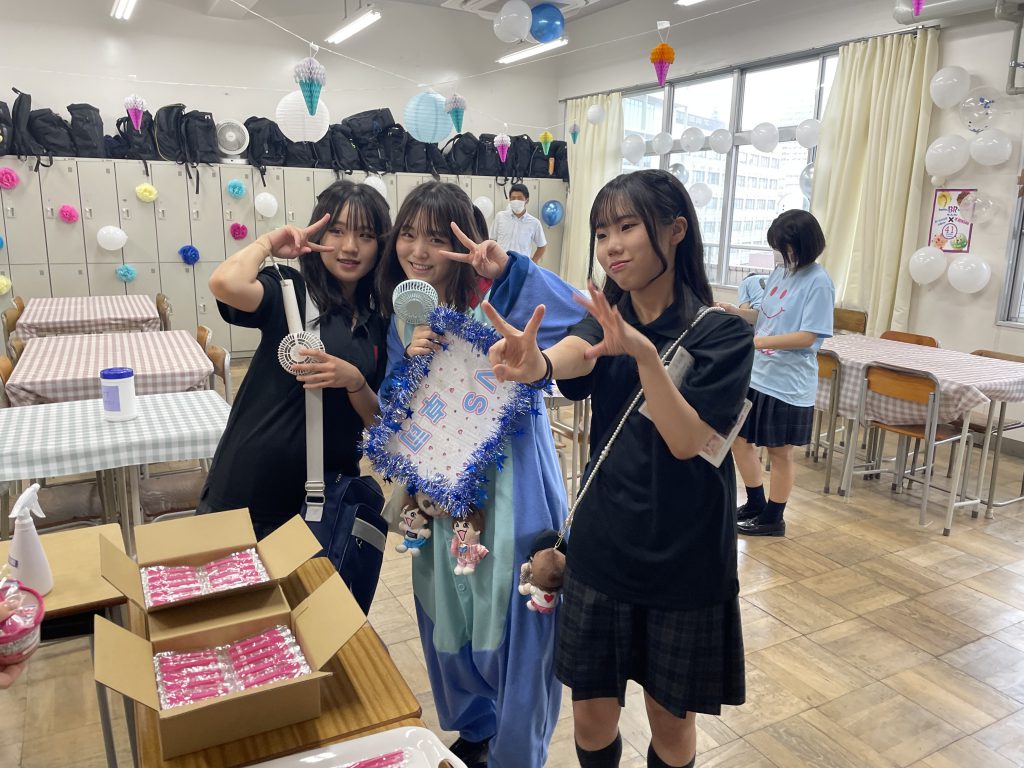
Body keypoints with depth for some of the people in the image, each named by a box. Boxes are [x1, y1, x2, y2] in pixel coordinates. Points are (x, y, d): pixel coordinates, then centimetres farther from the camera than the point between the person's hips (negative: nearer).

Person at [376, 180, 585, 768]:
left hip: (510, 490, -6)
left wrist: (511, 269, -36)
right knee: (449, 620, 21)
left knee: (511, 624, 7)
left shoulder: (493, 300, -13)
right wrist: (410, 362, -13)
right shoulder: (404, 318, 5)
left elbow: (578, 319, -28)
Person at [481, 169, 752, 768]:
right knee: (592, 719, 14)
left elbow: (687, 440, -21)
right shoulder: (609, 320, 1)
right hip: (601, 550, 3)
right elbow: (570, 357, -22)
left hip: (683, 561, -3)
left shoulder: (721, 332, -10)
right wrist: (532, 363, -45)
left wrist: (644, 353, -33)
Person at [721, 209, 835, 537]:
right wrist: (737, 312, -1)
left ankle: (773, 518, 24)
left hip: (788, 383, -8)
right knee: (739, 440, 14)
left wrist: (756, 341, -28)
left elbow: (808, 337, -20)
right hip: (755, 374, 8)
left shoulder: (818, 282, -15)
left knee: (780, 452, 7)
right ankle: (755, 505, 34)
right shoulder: (779, 273, 7)